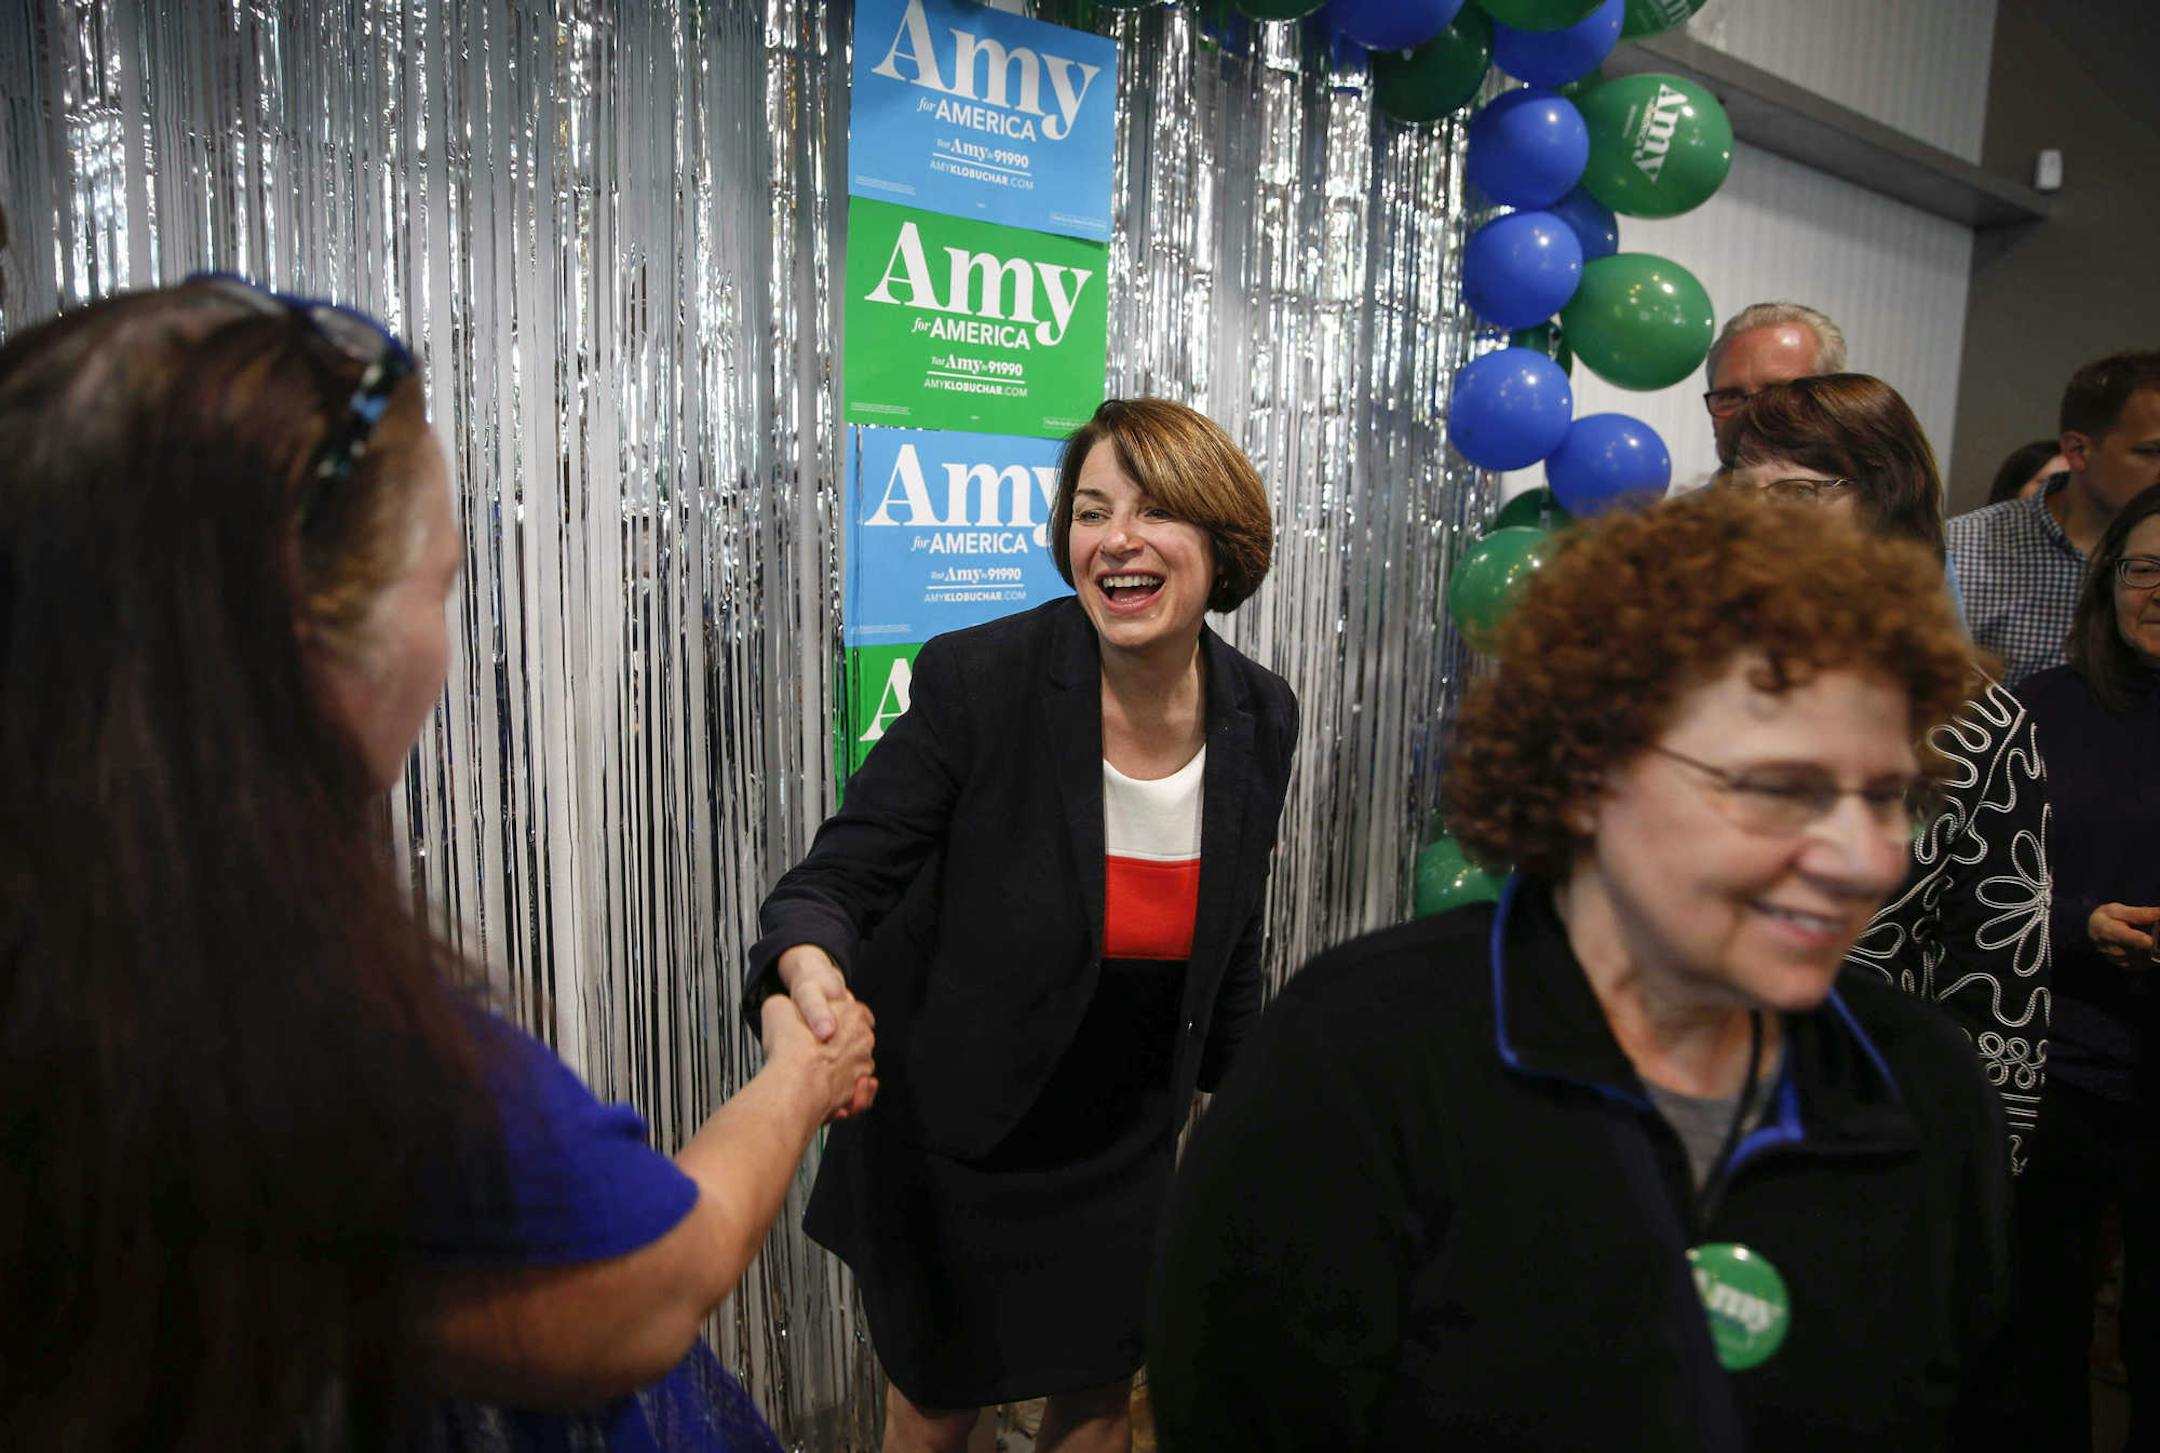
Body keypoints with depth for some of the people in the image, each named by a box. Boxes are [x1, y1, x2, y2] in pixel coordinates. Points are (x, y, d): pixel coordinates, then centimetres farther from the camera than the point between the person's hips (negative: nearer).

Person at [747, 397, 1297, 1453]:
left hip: (1126, 1152, 4)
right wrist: (808, 961, -42)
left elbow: (1230, 943, 4)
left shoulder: (1261, 719, -9)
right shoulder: (976, 681, -24)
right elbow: (842, 875, -19)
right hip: (949, 1147, -3)